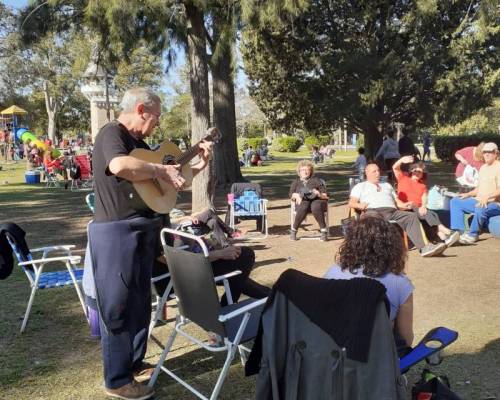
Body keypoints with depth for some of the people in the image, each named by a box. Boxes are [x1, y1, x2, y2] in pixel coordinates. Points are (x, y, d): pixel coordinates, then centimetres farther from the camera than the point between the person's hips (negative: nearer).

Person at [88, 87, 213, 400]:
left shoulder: (139, 143, 17)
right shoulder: (112, 133, -12)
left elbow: (171, 182, 22)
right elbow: (119, 166, -37)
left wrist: (198, 166, 12)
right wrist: (160, 170, -24)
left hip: (142, 232, 10)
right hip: (117, 233, -10)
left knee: (140, 303, 18)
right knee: (119, 307, 1)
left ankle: (134, 364, 34)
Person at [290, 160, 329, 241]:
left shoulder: (316, 180, 21)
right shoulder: (296, 182, 26)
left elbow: (325, 195, 11)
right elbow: (291, 194, 12)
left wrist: (319, 194, -12)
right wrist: (296, 196, -11)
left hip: (317, 200, -1)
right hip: (302, 201, 1)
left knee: (315, 207, -39)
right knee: (303, 208, -37)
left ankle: (324, 231, -32)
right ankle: (293, 230, -24)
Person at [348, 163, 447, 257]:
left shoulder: (387, 185, 38)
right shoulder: (360, 186, 25)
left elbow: (396, 200, 29)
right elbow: (351, 203, 11)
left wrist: (403, 205, 5)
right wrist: (359, 205, -12)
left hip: (392, 211, 4)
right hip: (373, 211, -4)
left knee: (412, 216, -23)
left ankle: (424, 247, -35)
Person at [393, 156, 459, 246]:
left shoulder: (422, 184, 24)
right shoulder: (403, 177, 12)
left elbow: (424, 197, 7)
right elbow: (395, 168, -8)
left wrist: (423, 206, -17)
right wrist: (401, 160, -31)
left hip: (419, 209, 4)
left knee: (434, 214, -25)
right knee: (427, 214, -28)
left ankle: (444, 238, -42)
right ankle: (448, 232, -37)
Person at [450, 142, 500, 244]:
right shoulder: (483, 168, 18)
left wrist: (487, 196, -35)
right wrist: (468, 194, 9)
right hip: (479, 201, 9)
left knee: (480, 209, -40)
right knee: (455, 201, 1)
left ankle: (473, 235, -18)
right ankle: (459, 231, -11)